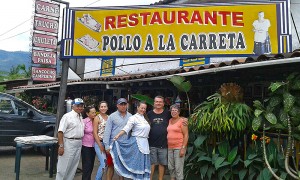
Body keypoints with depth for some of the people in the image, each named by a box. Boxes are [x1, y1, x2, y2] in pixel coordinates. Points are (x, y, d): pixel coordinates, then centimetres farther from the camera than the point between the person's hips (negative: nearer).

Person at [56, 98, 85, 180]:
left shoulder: (81, 117, 12)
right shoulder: (67, 116, -11)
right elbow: (60, 132, -16)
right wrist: (61, 146, -21)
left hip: (79, 144, 8)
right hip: (69, 143, -7)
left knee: (73, 167, 15)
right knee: (64, 167, -1)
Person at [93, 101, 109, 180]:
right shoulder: (97, 118, -3)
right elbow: (95, 133, -7)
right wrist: (100, 145, -11)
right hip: (99, 143, -5)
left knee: (111, 163, 4)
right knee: (103, 164, -11)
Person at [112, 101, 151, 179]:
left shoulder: (144, 118, 14)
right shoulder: (133, 118, -9)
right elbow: (126, 128, -19)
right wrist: (118, 136, -30)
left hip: (144, 143, 7)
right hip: (137, 142, -7)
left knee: (144, 163, 9)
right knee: (138, 163, -2)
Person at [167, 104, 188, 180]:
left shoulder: (182, 120, -6)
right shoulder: (169, 121, 12)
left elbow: (186, 135, -9)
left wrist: (183, 148, -15)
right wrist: (166, 146, 8)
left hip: (179, 147, -6)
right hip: (170, 147, 6)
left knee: (178, 168, -3)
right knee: (170, 167, 12)